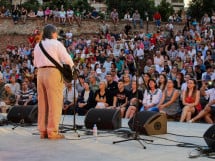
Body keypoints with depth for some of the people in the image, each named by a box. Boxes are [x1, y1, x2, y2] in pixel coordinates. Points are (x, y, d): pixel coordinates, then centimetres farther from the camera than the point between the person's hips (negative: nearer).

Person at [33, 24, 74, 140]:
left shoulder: (38, 45, 16)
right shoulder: (56, 44, -3)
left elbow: (35, 63, 18)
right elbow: (67, 59, -8)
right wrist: (71, 66, 10)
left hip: (40, 73, 6)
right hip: (53, 72, -6)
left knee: (42, 103, 9)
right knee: (54, 103, -3)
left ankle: (42, 131, 12)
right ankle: (52, 131, -5)